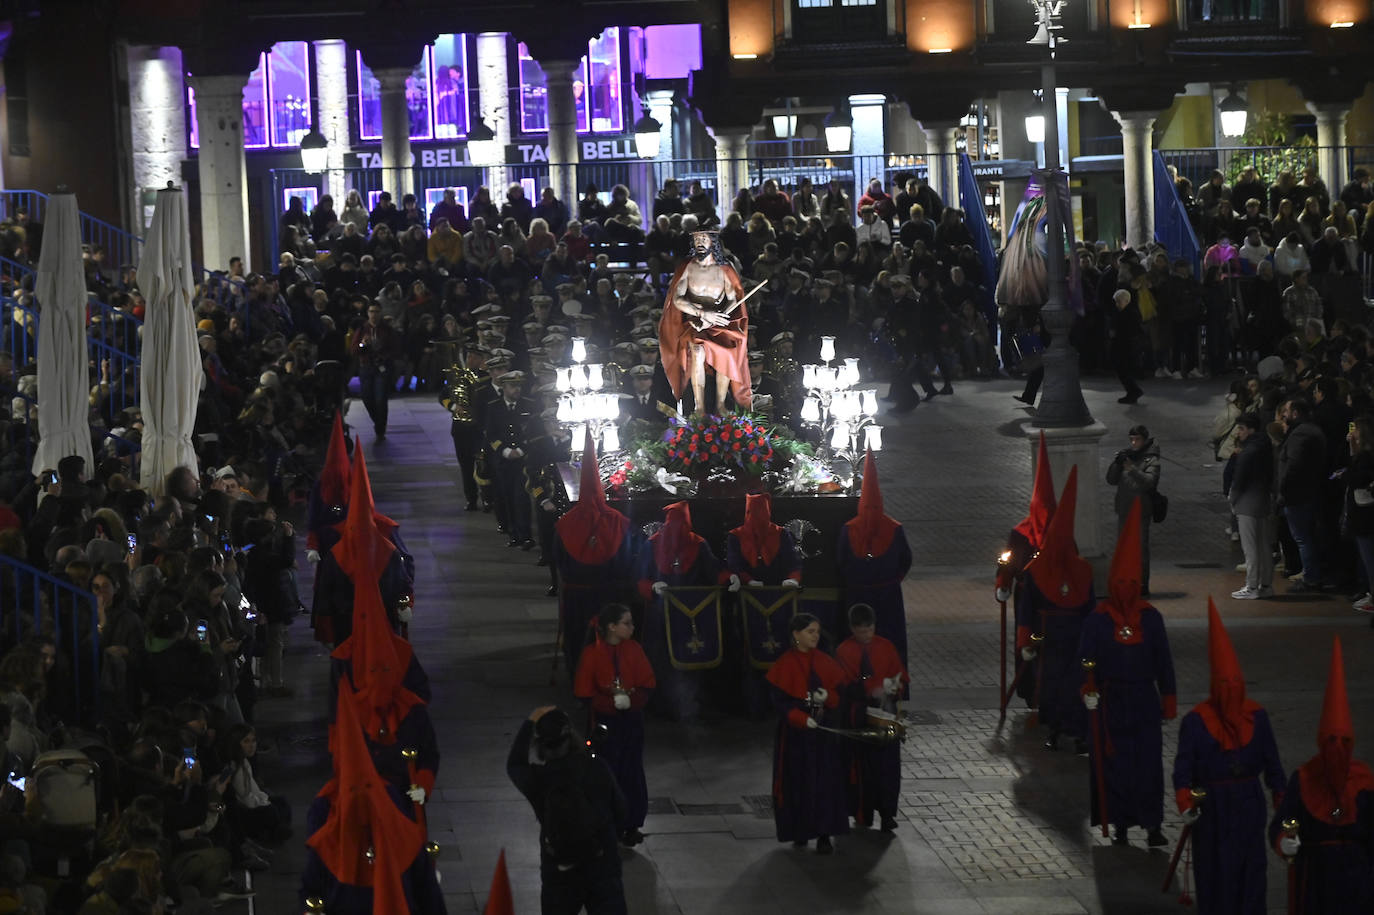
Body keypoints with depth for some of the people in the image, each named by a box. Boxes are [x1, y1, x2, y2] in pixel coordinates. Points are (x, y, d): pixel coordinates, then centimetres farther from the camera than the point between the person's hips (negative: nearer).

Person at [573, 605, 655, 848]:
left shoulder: (634, 650, 0)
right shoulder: (592, 653, -10)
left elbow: (648, 684, 4)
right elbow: (583, 691, -7)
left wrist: (632, 699, -15)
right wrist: (611, 702, -17)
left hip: (631, 720, 3)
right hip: (604, 721, -3)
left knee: (632, 772, 3)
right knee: (606, 773, -2)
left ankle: (630, 825, 13)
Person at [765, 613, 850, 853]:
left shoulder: (825, 663, 6)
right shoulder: (784, 666, -4)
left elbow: (840, 693, 8)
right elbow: (780, 701, -9)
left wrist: (827, 697, -15)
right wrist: (803, 719, -23)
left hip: (825, 732, 2)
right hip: (795, 733, -2)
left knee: (825, 782, -4)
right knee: (797, 782, 2)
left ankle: (824, 834, -4)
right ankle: (799, 831, 16)